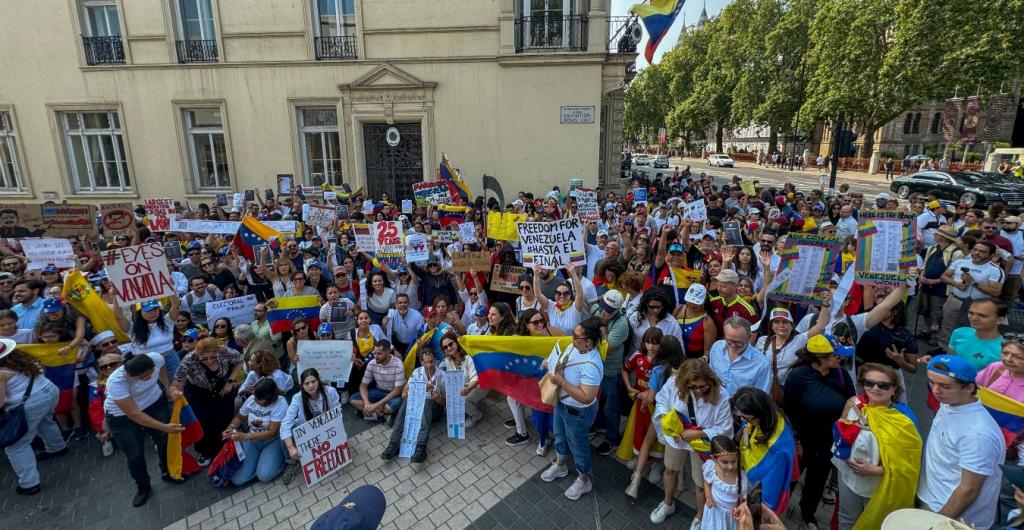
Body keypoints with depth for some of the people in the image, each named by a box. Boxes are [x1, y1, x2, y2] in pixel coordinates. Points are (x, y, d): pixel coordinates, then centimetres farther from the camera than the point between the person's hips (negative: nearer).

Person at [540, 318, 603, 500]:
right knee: (560, 436, 30)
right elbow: (563, 362, 10)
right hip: (561, 403, 8)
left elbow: (586, 398, -36)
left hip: (578, 412, -8)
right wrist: (550, 362, -9)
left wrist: (561, 382, -34)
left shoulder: (591, 366, -36)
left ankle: (584, 481, 44)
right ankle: (560, 466, 57)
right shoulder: (575, 347, -11)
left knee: (578, 446, 17)